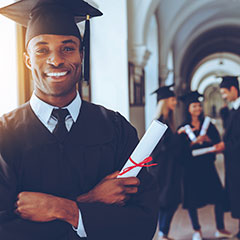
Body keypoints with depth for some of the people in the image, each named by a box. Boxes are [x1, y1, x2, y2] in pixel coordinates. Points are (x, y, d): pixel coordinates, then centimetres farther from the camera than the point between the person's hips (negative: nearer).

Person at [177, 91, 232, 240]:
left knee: (219, 196, -4)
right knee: (192, 200, 1)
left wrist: (207, 139, -16)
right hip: (191, 167, -2)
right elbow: (182, 149, -8)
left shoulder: (208, 125, 10)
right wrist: (195, 141, -22)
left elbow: (218, 142, 1)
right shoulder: (183, 128, 1)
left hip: (207, 166, 2)